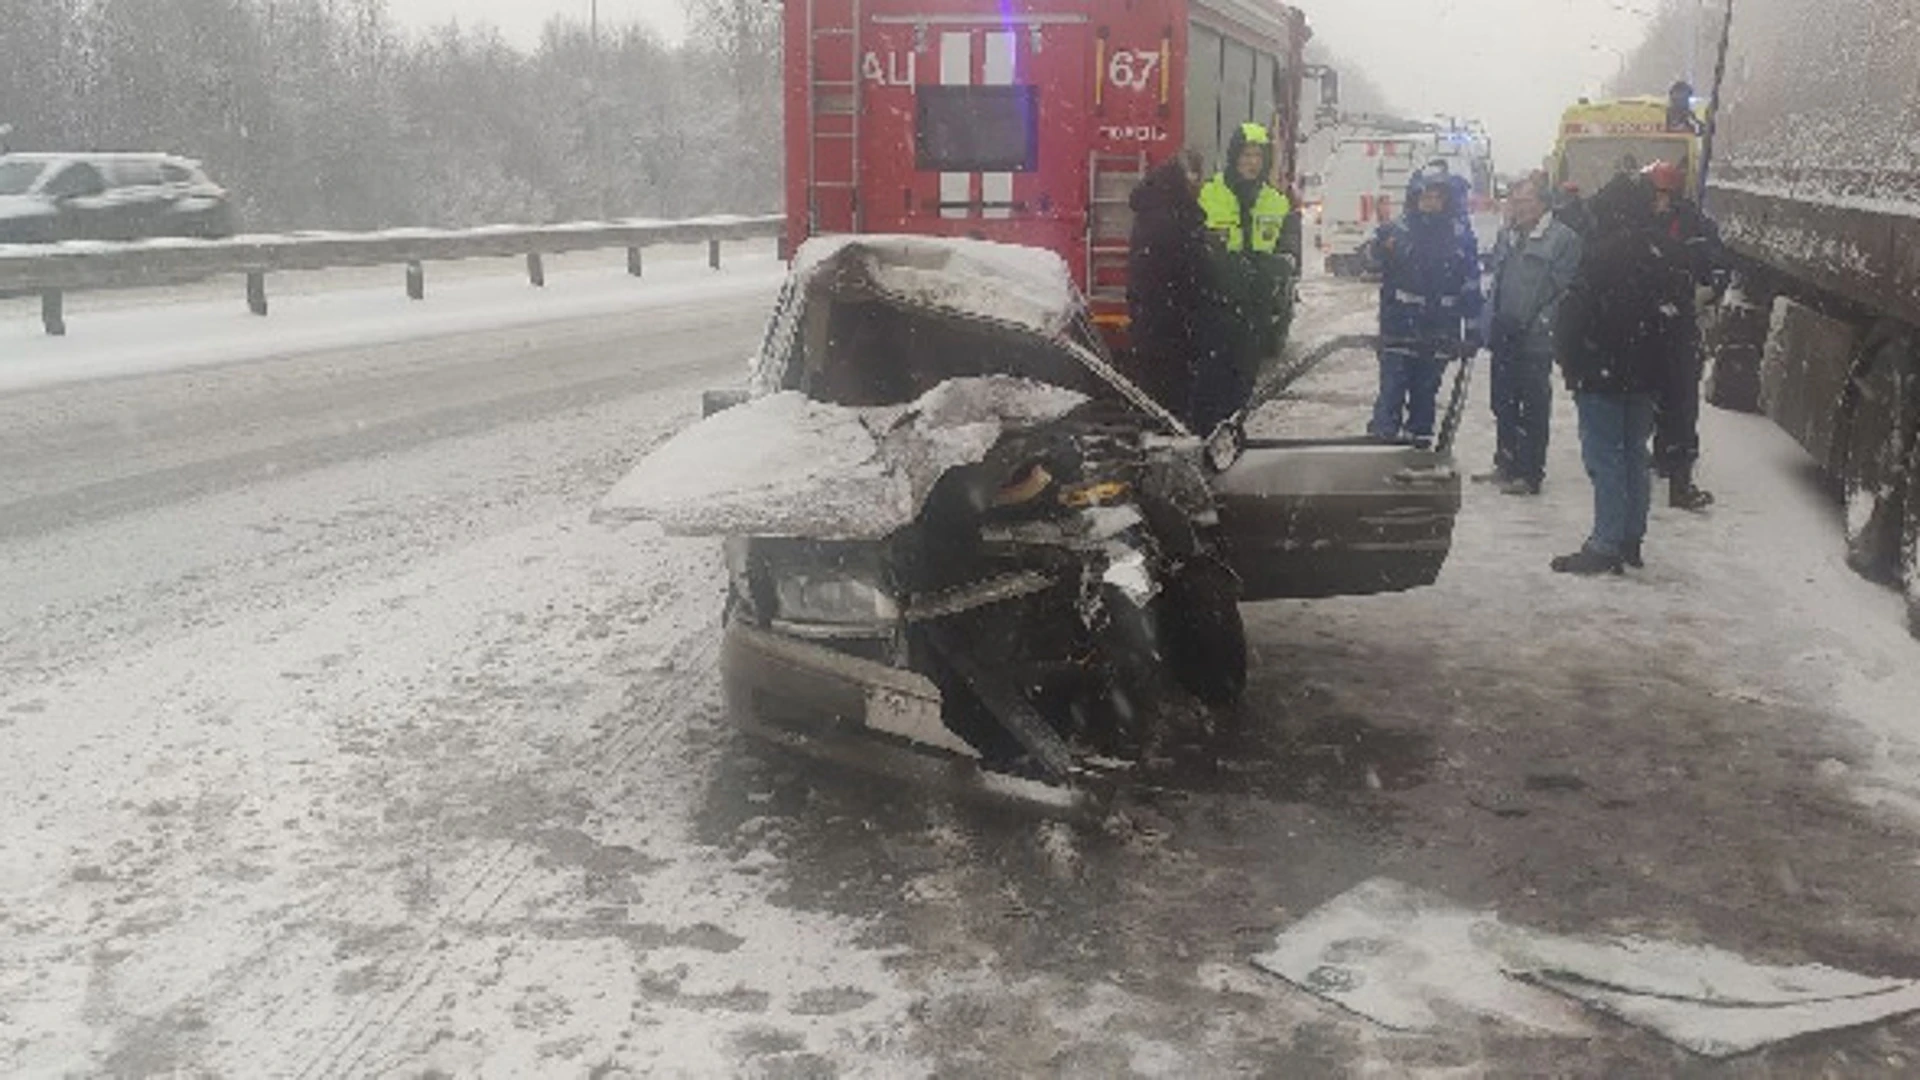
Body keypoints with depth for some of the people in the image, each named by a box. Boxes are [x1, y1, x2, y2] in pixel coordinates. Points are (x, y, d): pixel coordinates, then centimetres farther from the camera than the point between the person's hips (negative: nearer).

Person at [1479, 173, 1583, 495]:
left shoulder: (1563, 238, -6)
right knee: (1503, 404, 14)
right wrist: (1494, 320, 10)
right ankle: (1506, 464, 26)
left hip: (1535, 339, -7)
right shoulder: (1507, 236, 16)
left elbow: (1562, 290, -10)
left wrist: (1536, 324, -15)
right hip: (1503, 336, 7)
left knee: (1533, 408, -1)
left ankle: (1530, 474, 3)